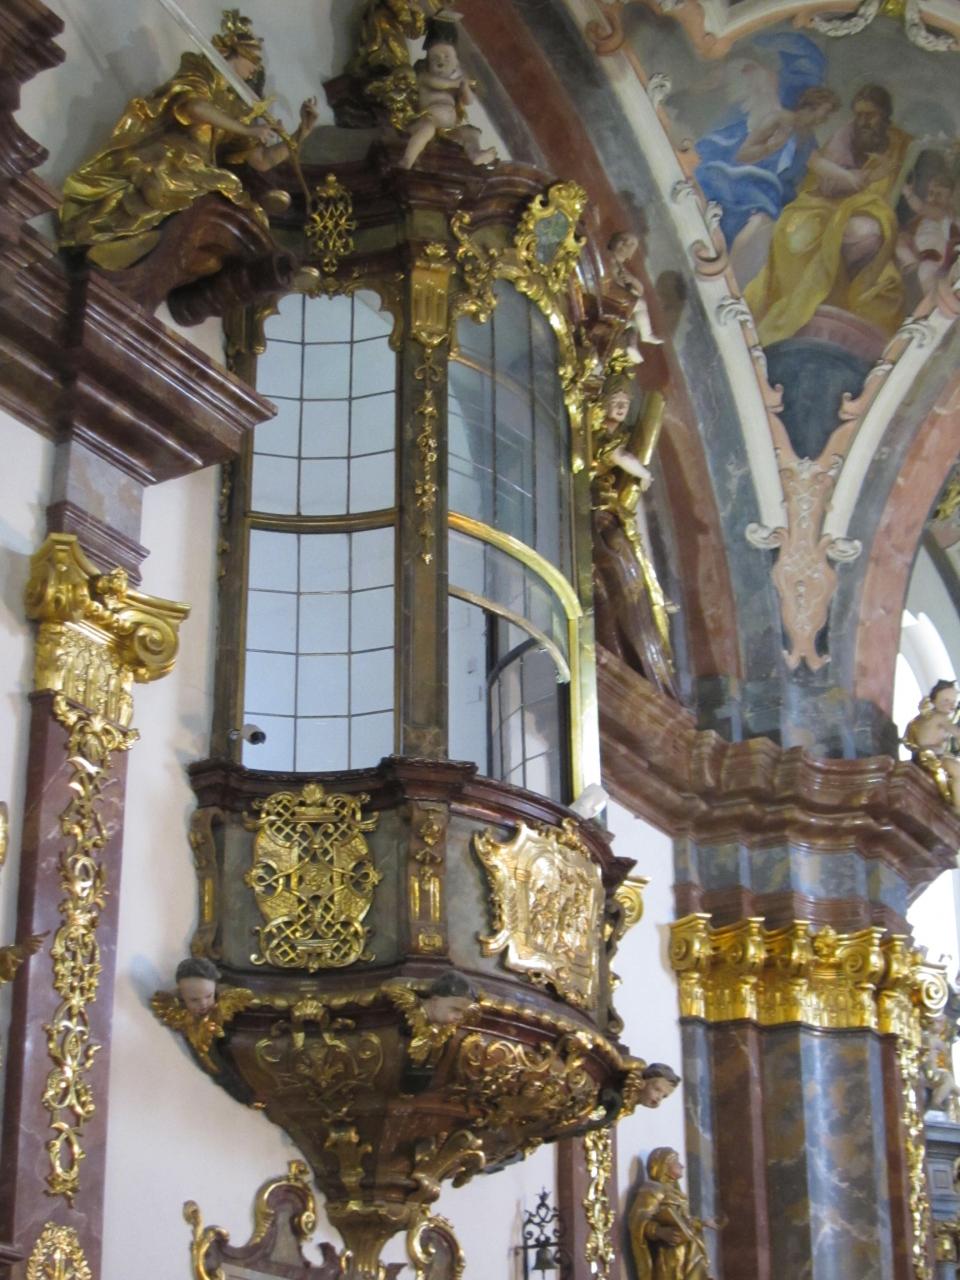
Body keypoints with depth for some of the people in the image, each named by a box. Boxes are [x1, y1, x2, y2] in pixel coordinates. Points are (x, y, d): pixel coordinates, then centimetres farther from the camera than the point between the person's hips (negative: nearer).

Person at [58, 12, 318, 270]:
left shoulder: (235, 108, 25)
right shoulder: (201, 72, 8)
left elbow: (263, 161, 22)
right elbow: (192, 106, -16)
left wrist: (302, 132, 13)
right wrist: (245, 129, -9)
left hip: (199, 179, 7)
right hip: (164, 164, -7)